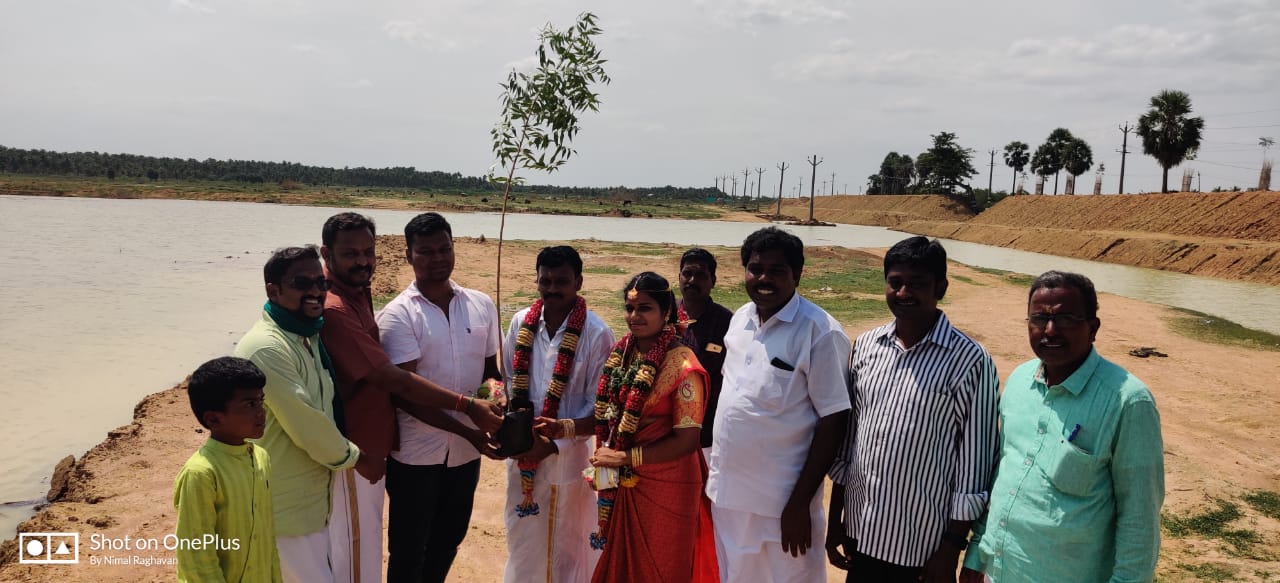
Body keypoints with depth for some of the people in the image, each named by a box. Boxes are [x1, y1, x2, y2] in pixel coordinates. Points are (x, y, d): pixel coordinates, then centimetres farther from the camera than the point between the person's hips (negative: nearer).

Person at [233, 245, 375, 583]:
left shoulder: (309, 336, 8)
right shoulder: (267, 349, -24)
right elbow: (306, 425, -23)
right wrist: (353, 458, -9)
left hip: (317, 493, 9)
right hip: (287, 504, -9)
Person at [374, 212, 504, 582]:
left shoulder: (482, 306, 1)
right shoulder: (398, 315, -13)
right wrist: (468, 431, -24)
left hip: (466, 453, 5)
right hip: (415, 455, -4)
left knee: (448, 541, 22)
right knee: (408, 549, 12)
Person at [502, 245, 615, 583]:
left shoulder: (596, 333, -16)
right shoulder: (521, 323, -4)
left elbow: (600, 407, -13)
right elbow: (509, 381, 7)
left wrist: (554, 442, -17)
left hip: (569, 458, -4)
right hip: (523, 455, 4)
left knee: (567, 546, 15)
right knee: (523, 542, 22)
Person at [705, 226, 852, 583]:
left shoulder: (820, 332, -16)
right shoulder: (740, 319, 4)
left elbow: (834, 420, -15)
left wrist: (800, 502, -16)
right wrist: (717, 472, 11)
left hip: (780, 501, -6)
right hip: (727, 492, 6)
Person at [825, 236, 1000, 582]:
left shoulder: (969, 362, -12)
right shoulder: (865, 346, 1)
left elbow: (974, 462, -10)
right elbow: (847, 434, 7)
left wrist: (951, 548, -8)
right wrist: (835, 518, 9)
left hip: (922, 542, -4)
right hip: (860, 531, 4)